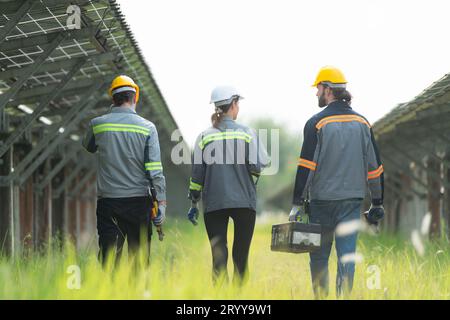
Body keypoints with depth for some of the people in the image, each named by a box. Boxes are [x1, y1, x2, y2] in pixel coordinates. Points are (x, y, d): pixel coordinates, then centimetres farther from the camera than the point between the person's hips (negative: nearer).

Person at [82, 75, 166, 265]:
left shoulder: (97, 124, 1)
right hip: (138, 200, -1)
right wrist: (161, 201, -3)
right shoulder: (147, 127, -2)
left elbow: (88, 147, 24)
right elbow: (155, 169, -6)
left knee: (108, 256, 0)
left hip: (107, 201, 1)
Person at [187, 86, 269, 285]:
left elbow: (197, 173, 5)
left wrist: (194, 203, 12)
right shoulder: (246, 133, -2)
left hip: (214, 204, 1)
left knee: (218, 257, 3)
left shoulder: (205, 137, 4)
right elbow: (257, 166, -7)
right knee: (241, 257, 6)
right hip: (244, 201, -1)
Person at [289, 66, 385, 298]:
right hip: (352, 200, 3)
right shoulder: (362, 123, 7)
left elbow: (305, 166, -11)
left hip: (322, 200, -3)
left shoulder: (317, 123, -7)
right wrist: (377, 203, 16)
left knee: (319, 256, 8)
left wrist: (297, 204, -9)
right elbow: (375, 166, 10)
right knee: (347, 254, 2)